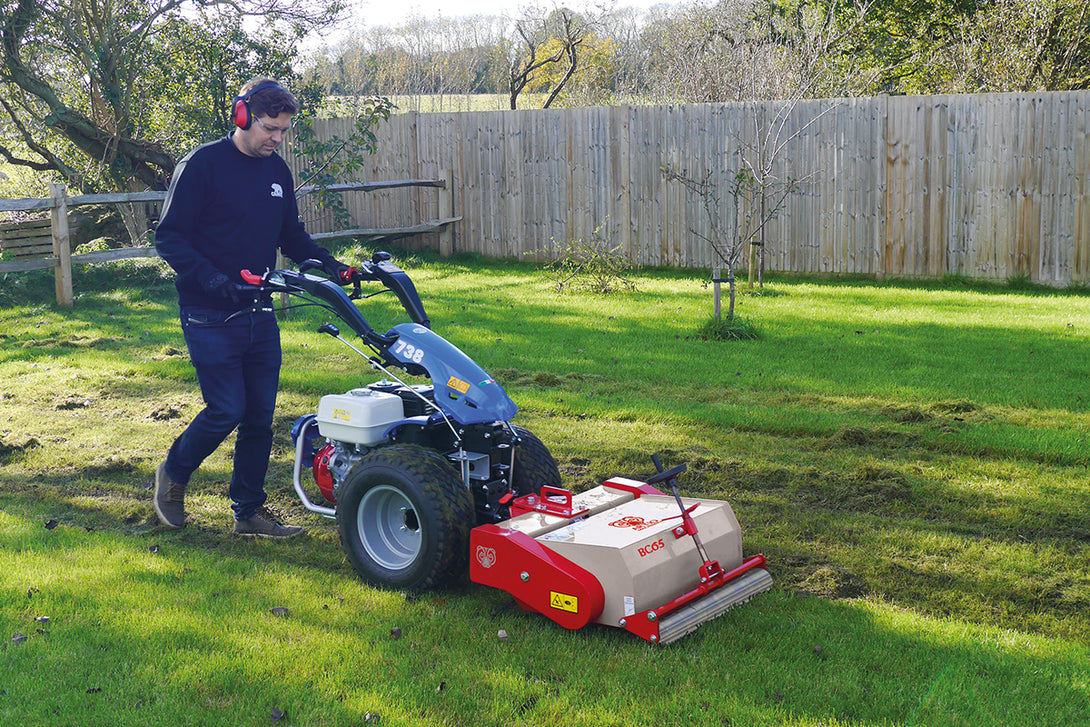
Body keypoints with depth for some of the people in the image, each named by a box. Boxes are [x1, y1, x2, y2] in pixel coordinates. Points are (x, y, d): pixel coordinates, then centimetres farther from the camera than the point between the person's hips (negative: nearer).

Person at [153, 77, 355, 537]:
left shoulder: (277, 171, 11)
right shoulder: (202, 166, -9)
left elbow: (291, 235, 20)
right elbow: (169, 237, -11)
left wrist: (327, 264, 3)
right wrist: (211, 278, -25)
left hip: (259, 313, 6)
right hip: (209, 316, -6)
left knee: (260, 415, 6)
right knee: (226, 410, -8)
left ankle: (249, 512, 18)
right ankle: (173, 474, 19)